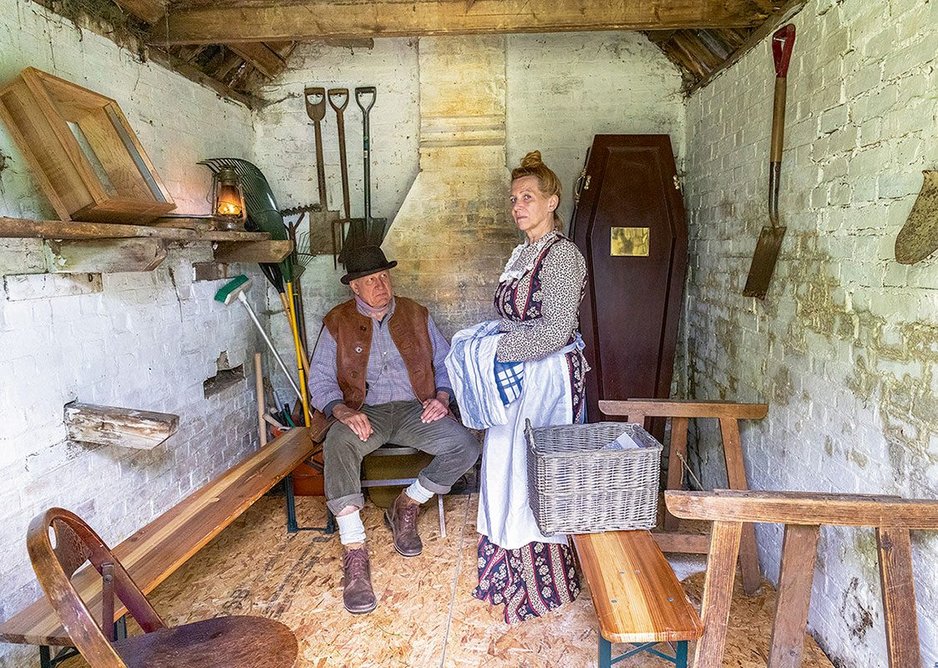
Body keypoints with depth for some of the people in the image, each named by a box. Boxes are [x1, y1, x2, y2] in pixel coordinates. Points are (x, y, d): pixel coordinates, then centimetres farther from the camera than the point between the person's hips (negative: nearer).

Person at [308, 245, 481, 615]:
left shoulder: (416, 315, 14)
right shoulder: (337, 323, 8)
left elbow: (445, 361, 15)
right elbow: (320, 379, 1)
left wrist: (441, 396, -6)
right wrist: (342, 410, -20)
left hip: (414, 410, 2)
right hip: (363, 414, -2)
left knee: (465, 448, -23)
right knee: (337, 444, -36)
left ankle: (406, 505, 2)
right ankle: (355, 555, -31)